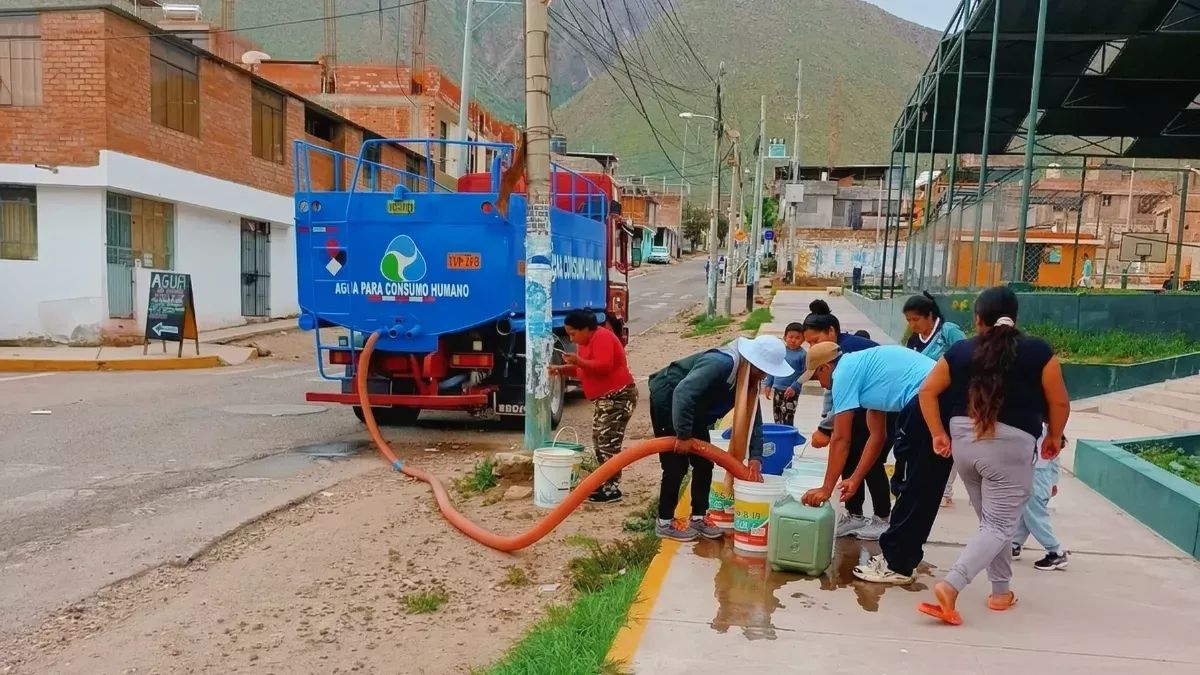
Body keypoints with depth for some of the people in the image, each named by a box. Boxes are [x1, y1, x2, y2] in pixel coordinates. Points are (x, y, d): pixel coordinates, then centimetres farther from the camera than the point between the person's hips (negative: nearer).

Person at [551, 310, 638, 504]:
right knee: (599, 441, 13)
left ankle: (612, 489, -9)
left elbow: (604, 366, -30)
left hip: (618, 396, -11)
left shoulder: (602, 337, -17)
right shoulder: (586, 342, 14)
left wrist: (579, 361, -36)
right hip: (603, 398, 11)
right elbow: (583, 371, 22)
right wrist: (562, 369, 8)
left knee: (608, 442, -12)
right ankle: (605, 482, 21)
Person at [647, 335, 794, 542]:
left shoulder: (749, 378, -5)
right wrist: (683, 435, -38)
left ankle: (698, 518, 19)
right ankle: (665, 522, 5)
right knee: (676, 464, -8)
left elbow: (754, 418, 0)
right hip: (667, 399, -9)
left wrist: (755, 457, -8)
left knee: (704, 462, 8)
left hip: (693, 408, 10)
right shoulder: (720, 364, -34)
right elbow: (683, 393, -43)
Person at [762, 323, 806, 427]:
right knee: (777, 418, 14)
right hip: (777, 389, 5)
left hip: (791, 392, -5)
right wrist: (768, 385, 9)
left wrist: (794, 387, -19)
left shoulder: (803, 355, -10)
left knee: (787, 420, -7)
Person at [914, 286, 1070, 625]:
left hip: (963, 440, 4)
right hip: (1011, 446, -4)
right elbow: (1060, 402, 1)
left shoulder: (960, 351, 5)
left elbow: (927, 391, 3)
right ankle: (951, 585, -17)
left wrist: (938, 434, 7)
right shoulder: (1038, 351, -2)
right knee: (999, 526, 0)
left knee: (991, 520, 20)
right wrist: (1054, 436, 16)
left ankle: (1001, 592, 27)